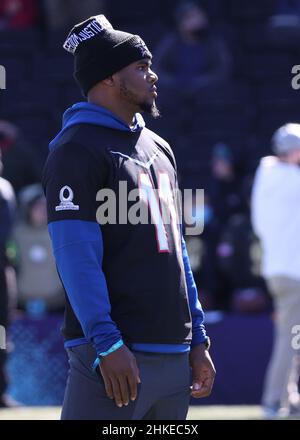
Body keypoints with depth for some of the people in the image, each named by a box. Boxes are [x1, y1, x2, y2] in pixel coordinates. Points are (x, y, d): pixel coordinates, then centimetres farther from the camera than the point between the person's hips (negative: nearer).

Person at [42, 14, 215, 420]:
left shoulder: (158, 147, 19)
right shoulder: (78, 149, -7)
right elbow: (77, 255, -15)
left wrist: (198, 341, 17)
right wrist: (107, 343, -22)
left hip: (174, 353, 8)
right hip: (116, 354, -8)